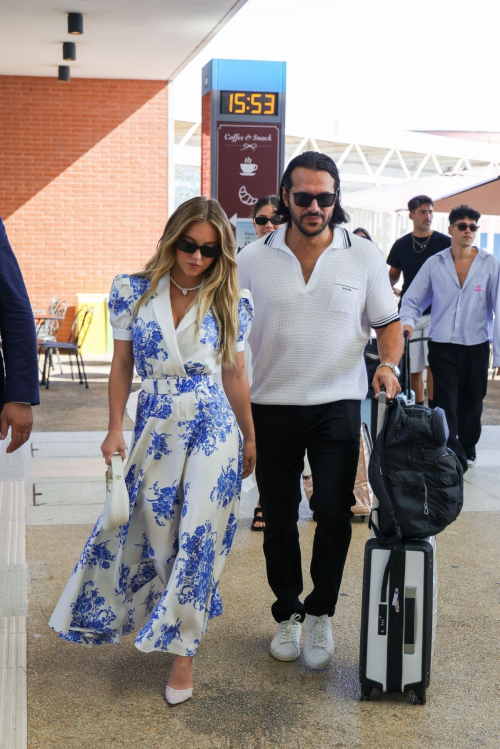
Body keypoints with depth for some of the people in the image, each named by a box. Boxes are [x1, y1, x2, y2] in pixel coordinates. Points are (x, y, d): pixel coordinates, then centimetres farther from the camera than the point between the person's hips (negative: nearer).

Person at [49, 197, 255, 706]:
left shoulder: (230, 302, -1)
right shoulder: (132, 291, 0)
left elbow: (235, 376, 6)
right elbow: (121, 366, 4)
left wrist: (249, 438, 11)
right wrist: (115, 430, -1)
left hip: (212, 429, -1)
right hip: (154, 429, 2)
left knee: (197, 539, 0)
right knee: (150, 534, 10)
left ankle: (183, 651, 15)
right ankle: (178, 620, 38)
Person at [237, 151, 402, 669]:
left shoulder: (364, 257, 1)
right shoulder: (253, 259, 2)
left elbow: (389, 323, 8)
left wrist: (388, 363, -13)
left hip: (337, 404, -1)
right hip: (270, 407, 1)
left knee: (333, 511, -8)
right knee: (279, 521, 9)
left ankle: (320, 614, 14)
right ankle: (288, 615, 28)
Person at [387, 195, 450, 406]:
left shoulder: (445, 242, 0)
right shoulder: (401, 244, 6)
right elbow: (392, 276, 16)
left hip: (436, 312, -2)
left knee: (433, 363, -11)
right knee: (414, 368, 6)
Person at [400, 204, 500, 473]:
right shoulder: (434, 263, 2)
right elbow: (412, 299, 6)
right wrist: (408, 322, -16)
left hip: (476, 346, 0)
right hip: (442, 346, 0)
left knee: (471, 405, 13)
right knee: (446, 405, -4)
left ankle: (467, 451, 34)